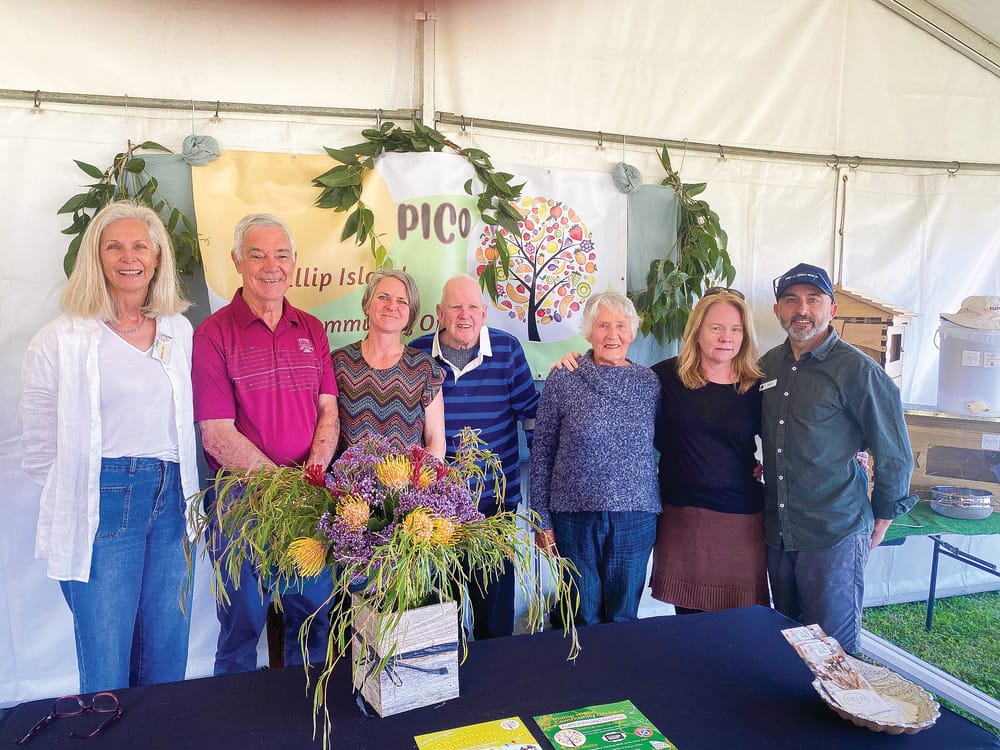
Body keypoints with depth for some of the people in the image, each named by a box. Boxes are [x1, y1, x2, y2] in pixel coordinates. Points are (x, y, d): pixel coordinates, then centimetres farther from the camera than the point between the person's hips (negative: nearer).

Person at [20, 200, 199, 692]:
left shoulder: (180, 330, 9)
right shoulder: (61, 340, -5)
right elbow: (40, 446, -1)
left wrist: (179, 490, 11)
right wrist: (80, 497, 0)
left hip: (171, 498, 4)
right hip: (102, 506, -4)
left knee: (167, 661, 13)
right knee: (106, 670, 5)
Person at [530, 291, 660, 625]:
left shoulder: (649, 382, 2)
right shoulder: (562, 381, -6)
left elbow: (660, 444, 12)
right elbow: (541, 453, -1)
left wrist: (656, 509, 9)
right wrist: (542, 520, -1)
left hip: (635, 518, 2)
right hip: (575, 516, -2)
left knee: (623, 616, 15)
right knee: (583, 617, 12)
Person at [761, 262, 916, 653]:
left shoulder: (857, 370, -11)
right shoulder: (769, 365, 7)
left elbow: (894, 456, -5)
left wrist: (880, 522, 1)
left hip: (836, 534, -6)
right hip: (778, 532, 6)